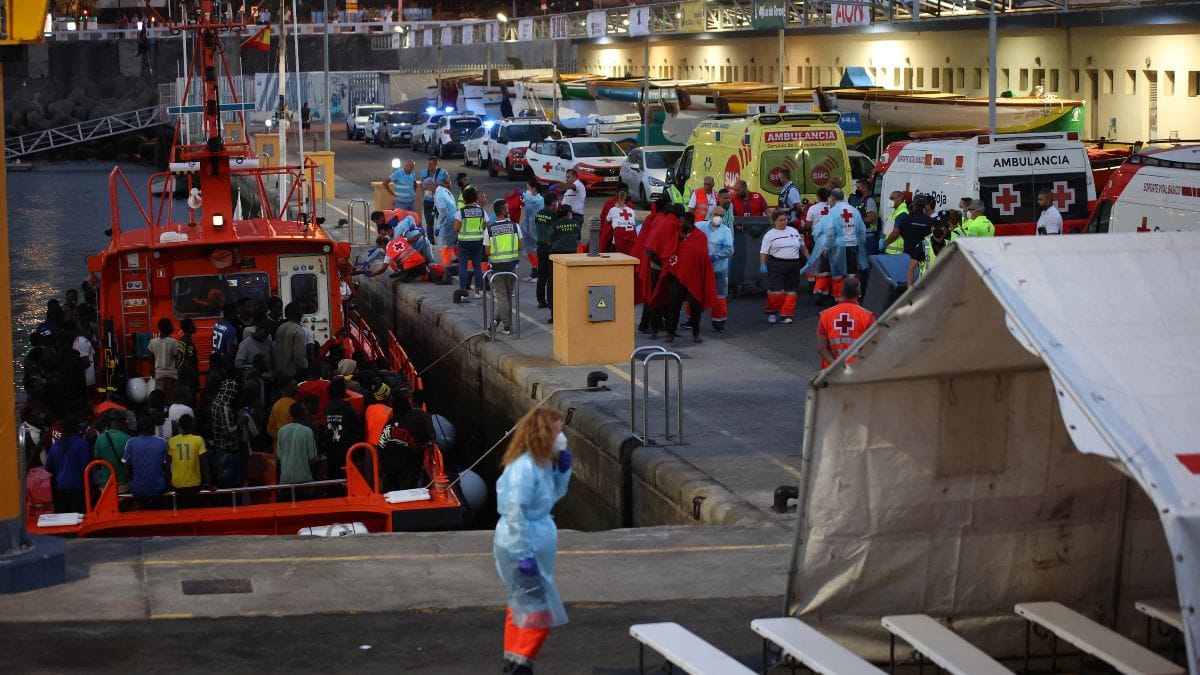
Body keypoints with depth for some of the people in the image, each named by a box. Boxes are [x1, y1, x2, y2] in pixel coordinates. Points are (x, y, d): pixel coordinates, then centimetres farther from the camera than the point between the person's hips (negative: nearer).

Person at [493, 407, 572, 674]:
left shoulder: (541, 463, 6)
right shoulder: (525, 467, -24)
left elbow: (555, 495, 23)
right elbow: (515, 512, -26)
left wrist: (563, 469, 5)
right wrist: (524, 555, -24)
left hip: (532, 548, 10)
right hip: (523, 550, -10)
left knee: (522, 606, 20)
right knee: (540, 611, -5)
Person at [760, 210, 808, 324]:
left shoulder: (794, 231, 13)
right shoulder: (769, 235, 0)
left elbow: (802, 246, 22)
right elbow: (763, 252, -3)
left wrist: (808, 258, 16)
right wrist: (762, 265, -14)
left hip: (793, 265, 4)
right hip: (776, 266, -4)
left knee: (791, 291, 3)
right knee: (776, 290, -10)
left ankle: (785, 315, 9)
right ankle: (772, 312, 10)